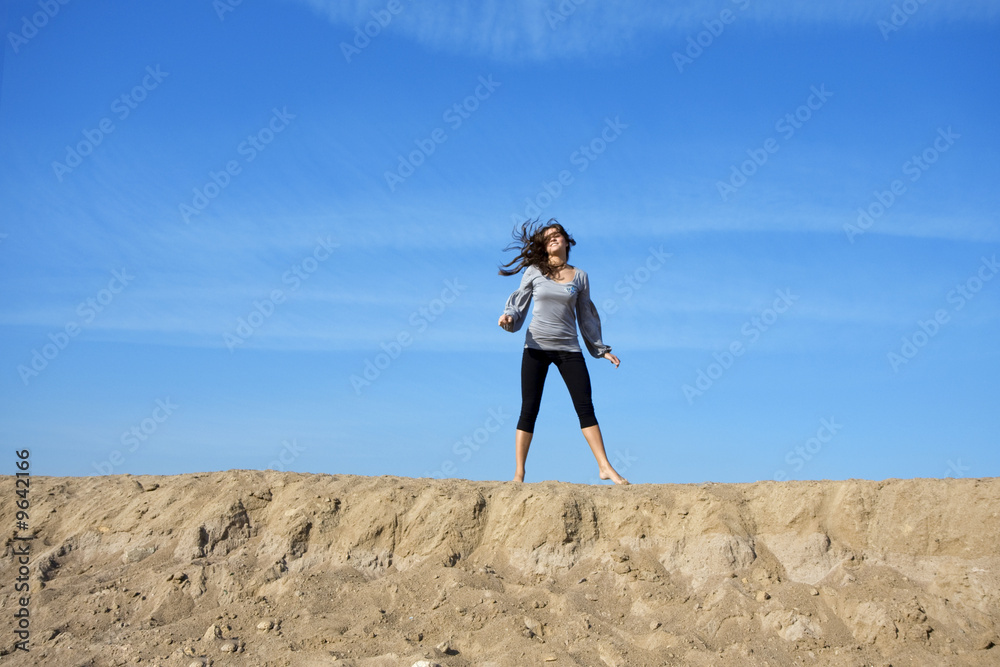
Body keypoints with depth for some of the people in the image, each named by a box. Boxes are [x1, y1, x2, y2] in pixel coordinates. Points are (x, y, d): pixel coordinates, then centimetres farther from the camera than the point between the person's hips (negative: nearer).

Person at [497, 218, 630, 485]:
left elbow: (585, 316, 14)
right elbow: (519, 303, 8)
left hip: (568, 349, 1)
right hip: (536, 347, -1)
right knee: (529, 410, -2)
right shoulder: (534, 271, 4)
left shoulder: (579, 276, 8)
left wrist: (601, 349, 15)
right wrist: (508, 316, -14)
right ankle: (518, 474, 1)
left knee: (585, 407, -3)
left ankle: (605, 467, 0)